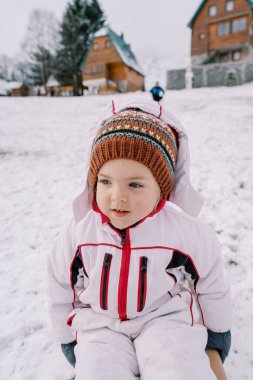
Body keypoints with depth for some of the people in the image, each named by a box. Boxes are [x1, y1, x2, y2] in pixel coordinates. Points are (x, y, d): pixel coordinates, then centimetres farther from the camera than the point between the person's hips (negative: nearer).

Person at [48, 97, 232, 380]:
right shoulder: (76, 235, -13)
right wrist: (70, 344, 15)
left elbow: (213, 288, 2)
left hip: (167, 319, 0)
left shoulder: (188, 233, -16)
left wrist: (215, 345, 14)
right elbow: (61, 295, 5)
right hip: (100, 327, 1)